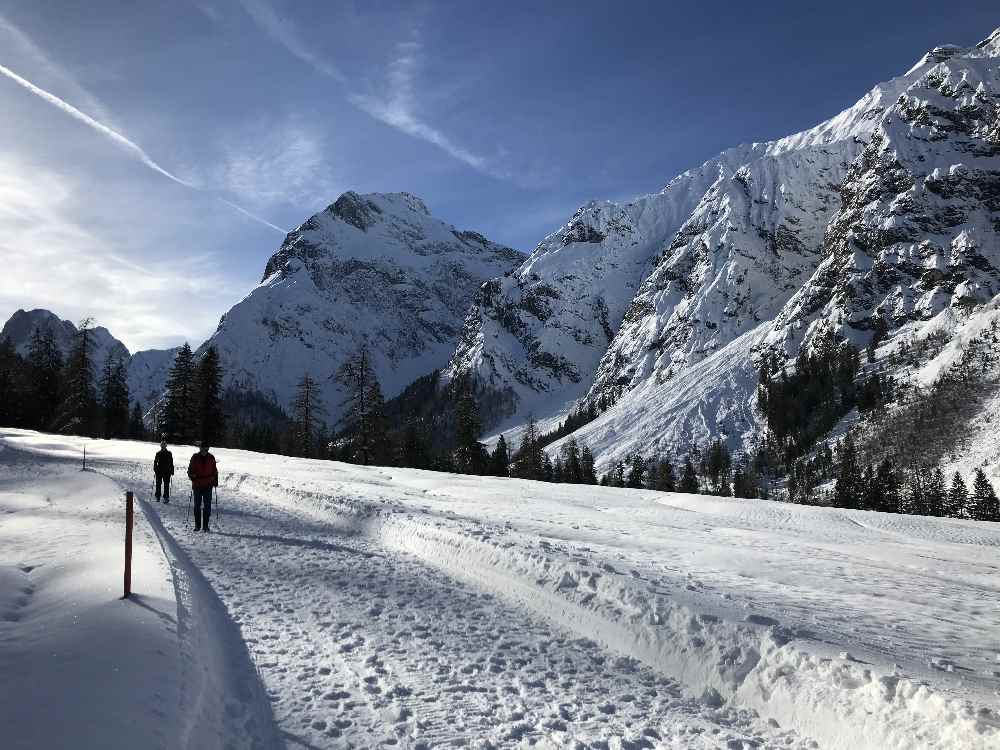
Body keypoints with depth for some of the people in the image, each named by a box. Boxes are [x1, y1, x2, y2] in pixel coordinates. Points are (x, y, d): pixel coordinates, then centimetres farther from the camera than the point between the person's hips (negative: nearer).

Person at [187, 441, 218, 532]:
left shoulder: (211, 458, 5)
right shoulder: (195, 457, 1)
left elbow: (214, 470, 12)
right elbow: (190, 469, 7)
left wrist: (215, 481, 3)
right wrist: (192, 476, -12)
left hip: (208, 485, 0)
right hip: (197, 485, 0)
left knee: (207, 506, -1)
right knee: (197, 506, 5)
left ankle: (205, 525, 4)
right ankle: (197, 525, 11)